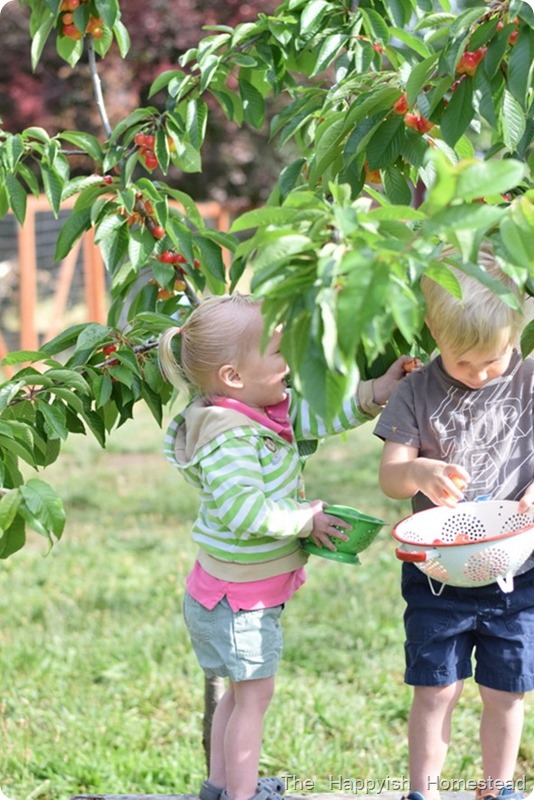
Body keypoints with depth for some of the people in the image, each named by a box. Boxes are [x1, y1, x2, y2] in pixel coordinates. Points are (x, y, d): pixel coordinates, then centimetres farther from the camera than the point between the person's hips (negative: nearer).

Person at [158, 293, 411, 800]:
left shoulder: (271, 408, 0)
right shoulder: (229, 439, -29)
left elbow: (315, 415, 12)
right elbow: (246, 511, -35)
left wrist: (375, 393, 2)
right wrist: (305, 520, -22)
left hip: (252, 593, 10)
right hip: (238, 599, -10)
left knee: (242, 691, 21)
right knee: (253, 694, 2)